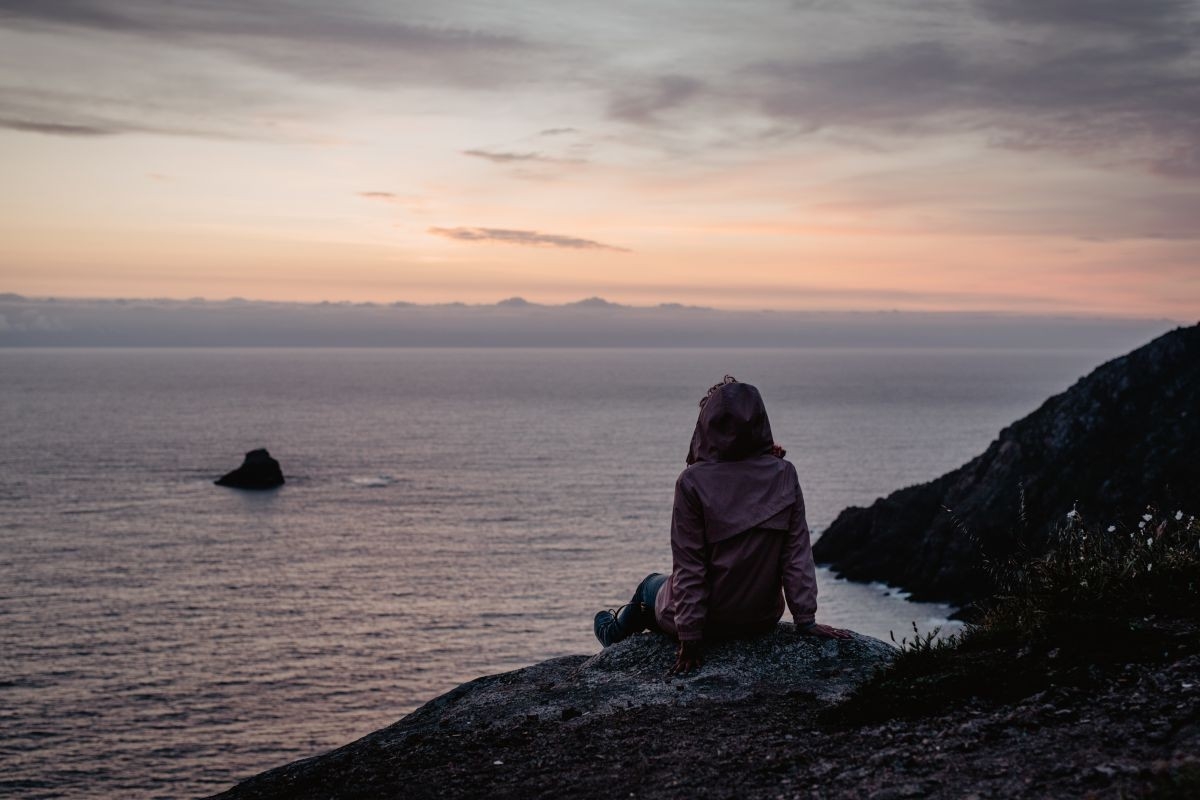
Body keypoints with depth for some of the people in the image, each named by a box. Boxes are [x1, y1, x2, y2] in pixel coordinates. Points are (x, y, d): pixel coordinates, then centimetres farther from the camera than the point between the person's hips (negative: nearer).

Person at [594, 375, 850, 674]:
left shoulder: (693, 481, -20)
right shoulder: (784, 476, -11)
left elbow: (688, 567, -17)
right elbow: (798, 552, -8)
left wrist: (689, 635, -12)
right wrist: (806, 620, -2)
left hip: (711, 621, -5)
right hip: (763, 618, 5)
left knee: (651, 586, 30)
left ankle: (617, 633, 52)